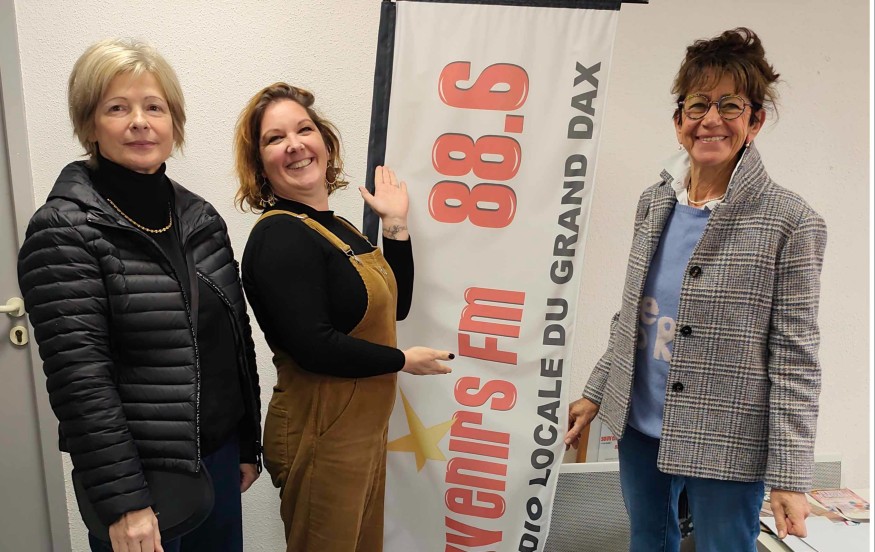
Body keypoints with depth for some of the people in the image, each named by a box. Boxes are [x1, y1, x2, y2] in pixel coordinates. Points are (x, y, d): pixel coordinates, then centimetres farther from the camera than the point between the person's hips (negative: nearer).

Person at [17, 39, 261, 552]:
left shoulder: (200, 217, 3)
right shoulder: (64, 231, -13)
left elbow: (237, 340, 7)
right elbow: (80, 380, -17)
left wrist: (248, 444, 10)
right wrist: (122, 502, -17)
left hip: (220, 457, 5)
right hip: (141, 474, -5)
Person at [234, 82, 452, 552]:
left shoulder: (336, 227, 7)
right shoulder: (280, 237, -20)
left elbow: (394, 305, 10)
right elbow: (313, 347, -28)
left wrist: (395, 224, 3)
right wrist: (403, 361, -15)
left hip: (364, 426, 9)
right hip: (321, 437, -8)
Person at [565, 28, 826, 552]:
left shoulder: (789, 221, -12)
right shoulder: (654, 202, 1)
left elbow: (795, 359, -12)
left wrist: (791, 476, -12)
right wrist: (595, 394, 9)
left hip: (725, 445, -4)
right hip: (638, 428, 5)